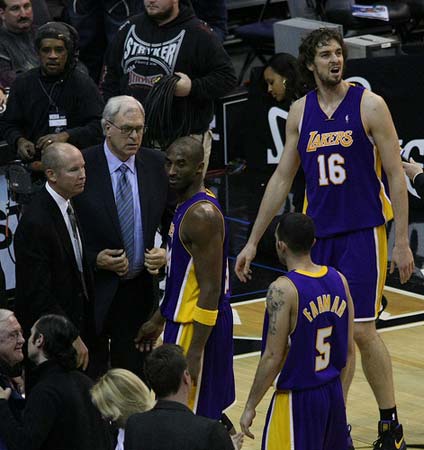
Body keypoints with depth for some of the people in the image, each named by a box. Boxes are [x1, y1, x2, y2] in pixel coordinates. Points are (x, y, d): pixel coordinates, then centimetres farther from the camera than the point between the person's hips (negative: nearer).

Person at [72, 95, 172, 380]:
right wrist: (94, 259, -18)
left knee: (132, 372, 11)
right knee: (92, 378, 7)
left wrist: (168, 252, -9)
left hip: (140, 289, 3)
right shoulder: (83, 166, -11)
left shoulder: (156, 164, 0)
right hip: (94, 291, -3)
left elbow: (173, 220, 10)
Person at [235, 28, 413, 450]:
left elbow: (395, 175, -6)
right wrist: (252, 242, 11)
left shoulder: (369, 105, -7)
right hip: (317, 236, 4)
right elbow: (282, 178, 13)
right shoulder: (300, 112, 7)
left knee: (361, 331, -8)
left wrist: (402, 242, -11)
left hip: (363, 233, -4)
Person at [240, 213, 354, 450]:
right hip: (334, 395, 7)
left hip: (296, 399, -7)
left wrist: (250, 407, -8)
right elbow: (349, 352, 8)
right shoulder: (338, 280, 2)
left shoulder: (283, 290, -18)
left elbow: (273, 358, -17)